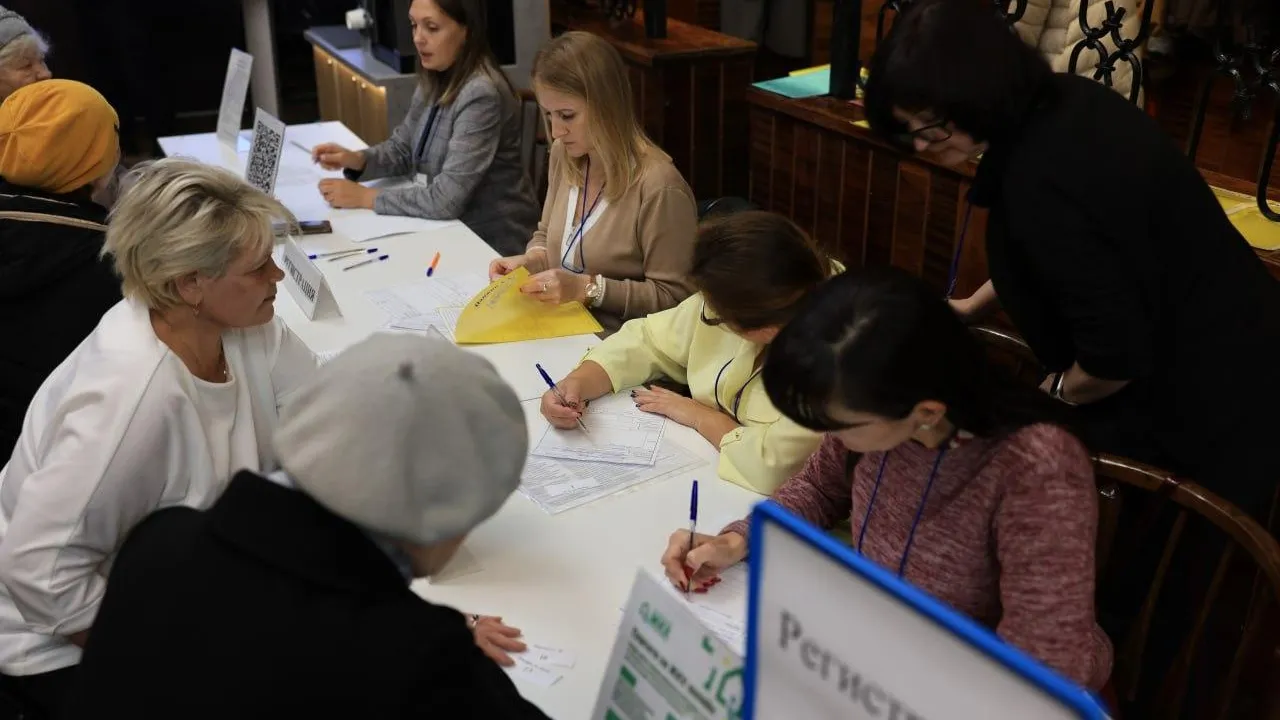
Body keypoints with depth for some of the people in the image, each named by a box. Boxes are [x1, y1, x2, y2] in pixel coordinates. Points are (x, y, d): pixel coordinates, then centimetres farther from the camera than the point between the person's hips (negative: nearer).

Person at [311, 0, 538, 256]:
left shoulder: (481, 94, -25)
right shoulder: (436, 79, 1)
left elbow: (446, 200, -27)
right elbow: (402, 148, 13)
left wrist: (365, 197, -18)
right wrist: (357, 159, -7)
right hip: (448, 226, 7)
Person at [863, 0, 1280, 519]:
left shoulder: (1040, 183, -32)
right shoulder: (1067, 104, -2)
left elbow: (1117, 357, -27)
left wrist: (1057, 391, -6)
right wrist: (972, 307, 21)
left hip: (1199, 417, -9)